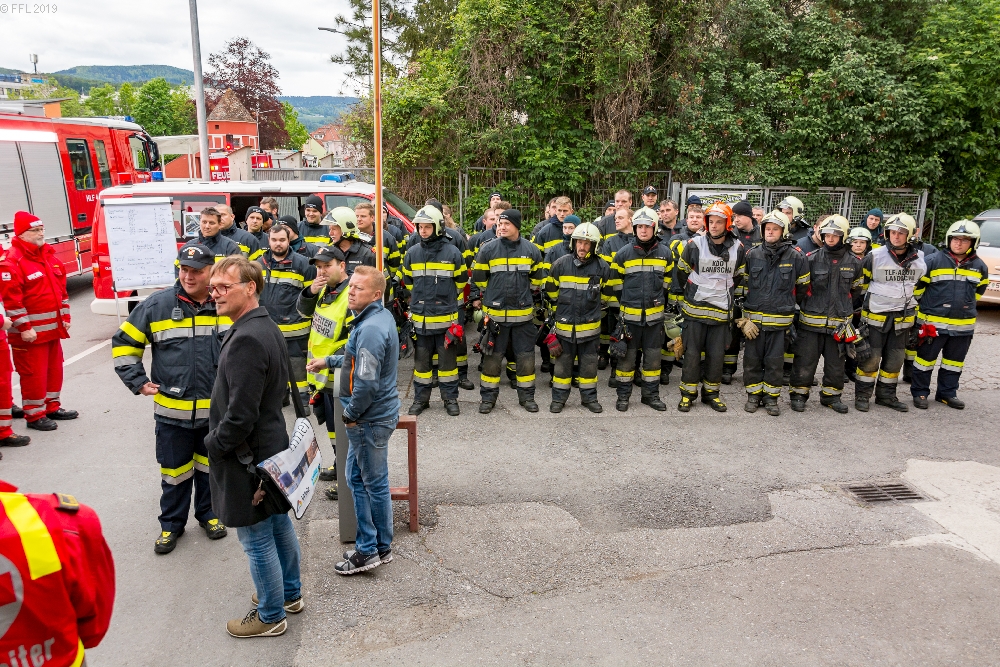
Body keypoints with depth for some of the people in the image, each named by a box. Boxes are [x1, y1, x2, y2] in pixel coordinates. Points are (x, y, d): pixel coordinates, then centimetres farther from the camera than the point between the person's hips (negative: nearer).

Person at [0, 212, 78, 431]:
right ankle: (34, 415, 11)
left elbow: (61, 288, 17)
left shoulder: (49, 255, 12)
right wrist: (23, 327, -19)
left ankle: (52, 407, 29)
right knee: (33, 373, 0)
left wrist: (65, 316, 14)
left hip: (53, 328, 8)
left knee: (54, 369, 16)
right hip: (31, 331, -8)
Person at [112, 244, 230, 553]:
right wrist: (138, 382, -2)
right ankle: (171, 523, 31)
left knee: (210, 466, 18)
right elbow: (123, 343, 4)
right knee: (174, 471, 12)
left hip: (217, 410, 1)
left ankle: (209, 514, 37)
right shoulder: (157, 305, -7)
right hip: (172, 411, -1)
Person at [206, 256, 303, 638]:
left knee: (257, 541, 6)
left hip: (247, 456, -10)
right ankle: (290, 594, 39)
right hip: (273, 445, 10)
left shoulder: (246, 340, -26)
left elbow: (241, 415, -27)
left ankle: (270, 617, 23)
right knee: (279, 524, 22)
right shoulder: (267, 327, 5)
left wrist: (213, 445, -9)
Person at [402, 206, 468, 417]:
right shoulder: (412, 253, 4)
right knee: (421, 359, 11)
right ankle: (420, 398, 23)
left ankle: (450, 398, 20)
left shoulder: (452, 253, -4)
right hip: (420, 318, 2)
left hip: (446, 318, -2)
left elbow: (461, 282, 8)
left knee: (448, 359, 7)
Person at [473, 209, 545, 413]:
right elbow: (479, 277, 6)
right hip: (495, 313, -1)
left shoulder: (531, 250, 0)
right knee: (492, 357, 6)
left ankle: (527, 396, 23)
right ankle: (488, 397, 18)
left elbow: (537, 278, 16)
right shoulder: (488, 249, -6)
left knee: (526, 356, 8)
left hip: (523, 313, 2)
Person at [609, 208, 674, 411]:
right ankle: (623, 395, 17)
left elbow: (667, 279, 14)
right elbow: (615, 280, 4)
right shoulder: (623, 253, -5)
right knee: (627, 355, 5)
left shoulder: (665, 253, 2)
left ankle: (651, 394, 23)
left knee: (653, 356, 10)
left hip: (655, 314, 2)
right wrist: (625, 301, 4)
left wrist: (660, 300, 11)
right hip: (630, 314, -2)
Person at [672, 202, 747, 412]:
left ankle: (711, 392, 22)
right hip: (695, 309, -2)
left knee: (716, 355, 7)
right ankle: (688, 393, 14)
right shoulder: (695, 245, -6)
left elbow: (740, 277, 17)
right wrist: (681, 298, 6)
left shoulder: (738, 249, 2)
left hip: (721, 311, 2)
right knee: (692, 353, 2)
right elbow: (680, 272, 4)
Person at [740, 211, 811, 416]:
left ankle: (771, 397, 19)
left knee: (774, 360, 6)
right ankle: (753, 394, 21)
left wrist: (791, 305, 16)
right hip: (753, 316, 2)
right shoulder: (752, 254, 3)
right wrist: (745, 308, 11)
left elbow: (803, 286, 9)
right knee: (752, 358, 7)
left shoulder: (796, 257, -2)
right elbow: (743, 283, 12)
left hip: (780, 318, -1)